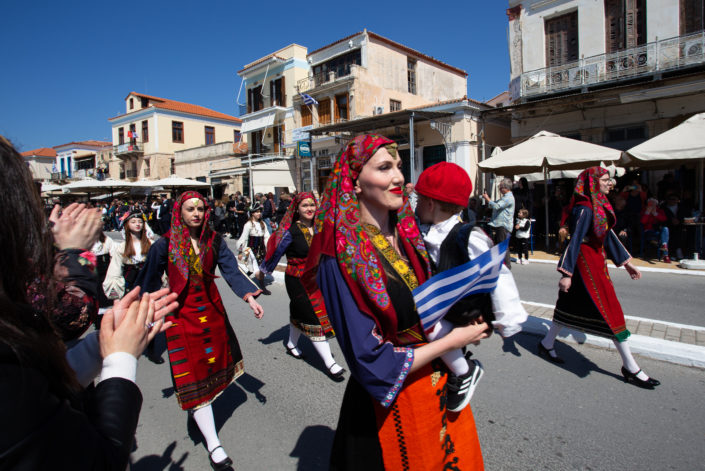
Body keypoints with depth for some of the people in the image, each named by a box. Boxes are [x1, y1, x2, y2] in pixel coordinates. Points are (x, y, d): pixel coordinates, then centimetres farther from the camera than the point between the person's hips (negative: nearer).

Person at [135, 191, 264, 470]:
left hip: (212, 310, 4)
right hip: (181, 315, -4)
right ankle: (213, 445, 5)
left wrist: (250, 297, -24)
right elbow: (149, 281, 0)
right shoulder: (165, 245, -10)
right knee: (194, 376, -1)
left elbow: (231, 271, -11)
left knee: (214, 364, 18)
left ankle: (199, 410, 48)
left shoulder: (214, 241, -3)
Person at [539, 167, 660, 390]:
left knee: (573, 307, 15)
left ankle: (546, 344, 27)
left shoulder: (599, 206, 12)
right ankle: (630, 368, 8)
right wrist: (566, 273, -25)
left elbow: (608, 234, 18)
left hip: (595, 263, 10)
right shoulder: (585, 209, -18)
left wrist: (626, 262, 19)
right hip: (586, 264, -10)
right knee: (610, 310, -3)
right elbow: (575, 240, -23)